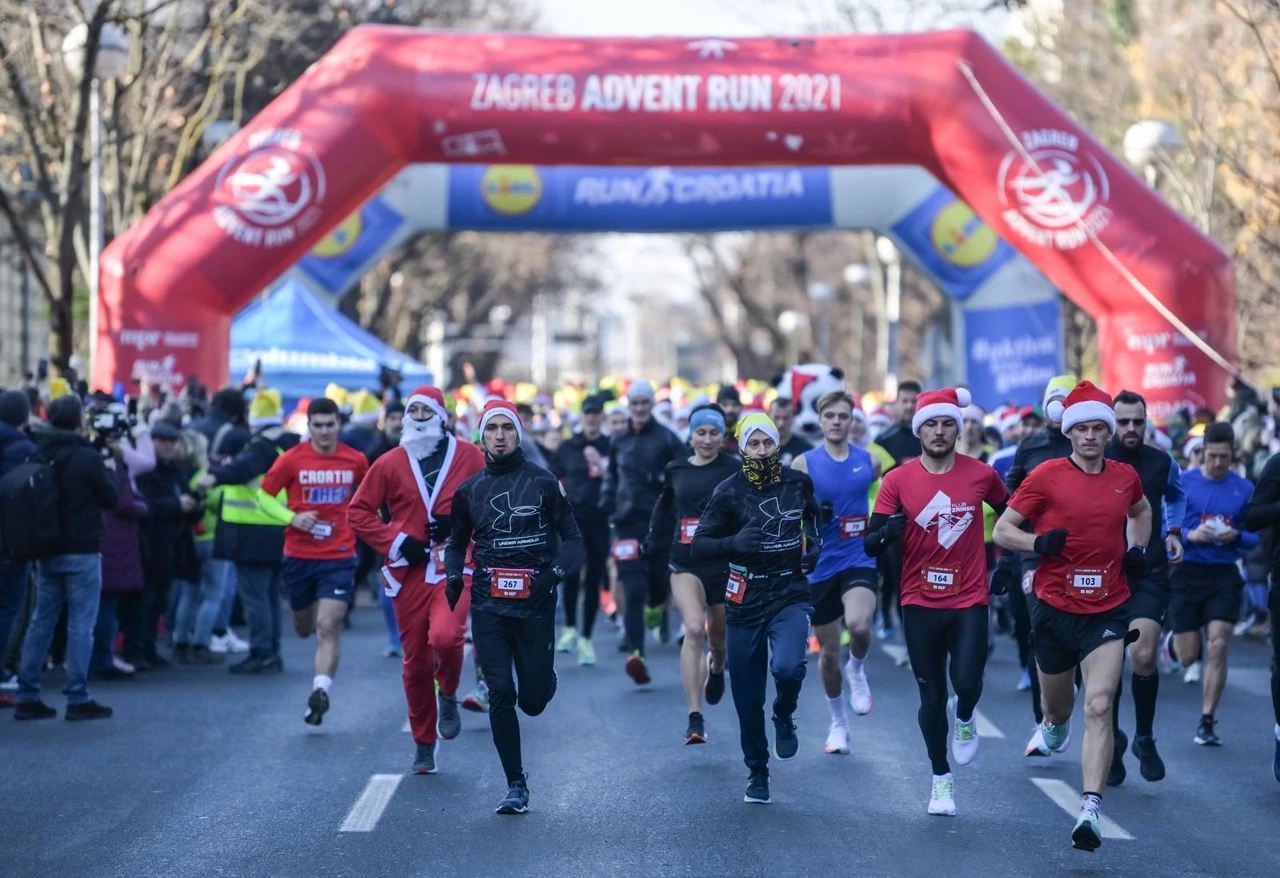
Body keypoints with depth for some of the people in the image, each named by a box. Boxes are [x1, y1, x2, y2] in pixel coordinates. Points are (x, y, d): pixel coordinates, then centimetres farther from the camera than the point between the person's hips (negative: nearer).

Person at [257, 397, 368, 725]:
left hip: (339, 556, -1)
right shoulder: (291, 460, -5)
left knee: (328, 627, -15)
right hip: (299, 555, 1)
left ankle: (320, 693, -19)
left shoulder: (355, 461, -1)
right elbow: (264, 495, 3)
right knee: (304, 627, 14)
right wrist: (292, 518, -12)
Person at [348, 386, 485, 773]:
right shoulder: (390, 463, 4)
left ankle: (448, 695, 6)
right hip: (409, 571, 2)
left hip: (453, 566, -2)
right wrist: (396, 541, -5)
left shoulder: (468, 456, 2)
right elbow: (358, 512, 6)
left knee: (445, 636, -27)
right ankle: (425, 743, 22)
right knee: (415, 660, 5)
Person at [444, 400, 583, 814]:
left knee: (533, 700, 0)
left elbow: (572, 539, 2)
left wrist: (555, 571, -17)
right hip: (488, 605, 2)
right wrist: (453, 575, 1)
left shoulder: (543, 483, 1)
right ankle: (516, 785, 3)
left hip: (535, 604, -2)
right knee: (500, 694, -7)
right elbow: (457, 542, 21)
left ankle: (540, 679, 39)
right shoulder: (469, 491, 9)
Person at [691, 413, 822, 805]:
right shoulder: (729, 492, -6)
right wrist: (733, 542, -26)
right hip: (745, 600, 0)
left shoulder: (798, 483, 2)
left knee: (787, 666, -27)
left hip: (790, 593, 0)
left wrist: (814, 545, 5)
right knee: (747, 697, 5)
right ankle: (757, 773, 24)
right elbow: (699, 548, -8)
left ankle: (784, 717, 7)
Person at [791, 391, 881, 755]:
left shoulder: (870, 462, 3)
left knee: (858, 624, -30)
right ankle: (838, 722, 30)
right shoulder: (804, 463, -2)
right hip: (820, 565, 1)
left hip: (859, 561, -1)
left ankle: (857, 670, 3)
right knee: (828, 651, 9)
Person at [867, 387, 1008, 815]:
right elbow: (870, 543, -8)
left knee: (967, 682, -16)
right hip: (921, 603, 0)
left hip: (970, 600, 0)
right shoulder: (898, 480, -5)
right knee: (931, 696, 6)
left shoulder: (981, 474, -2)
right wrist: (888, 532, -29)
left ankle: (964, 717, 21)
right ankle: (942, 778, 24)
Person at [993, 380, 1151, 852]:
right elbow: (1002, 531, -3)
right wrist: (1039, 542, -21)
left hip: (1106, 611, 1)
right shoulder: (1046, 476, -6)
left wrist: (1137, 549, 9)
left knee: (1099, 707, -15)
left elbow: (1141, 511, 27)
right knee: (1059, 709, 16)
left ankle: (1090, 811, -19)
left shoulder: (1125, 476, 4)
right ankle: (1054, 725, 55)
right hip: (1054, 607, -1)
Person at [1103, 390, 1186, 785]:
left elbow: (1177, 496, 24)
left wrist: (1174, 533, 9)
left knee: (1143, 656, -15)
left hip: (1150, 574, 0)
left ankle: (1145, 738, 6)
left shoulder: (1162, 463, 2)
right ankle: (1113, 741, 23)